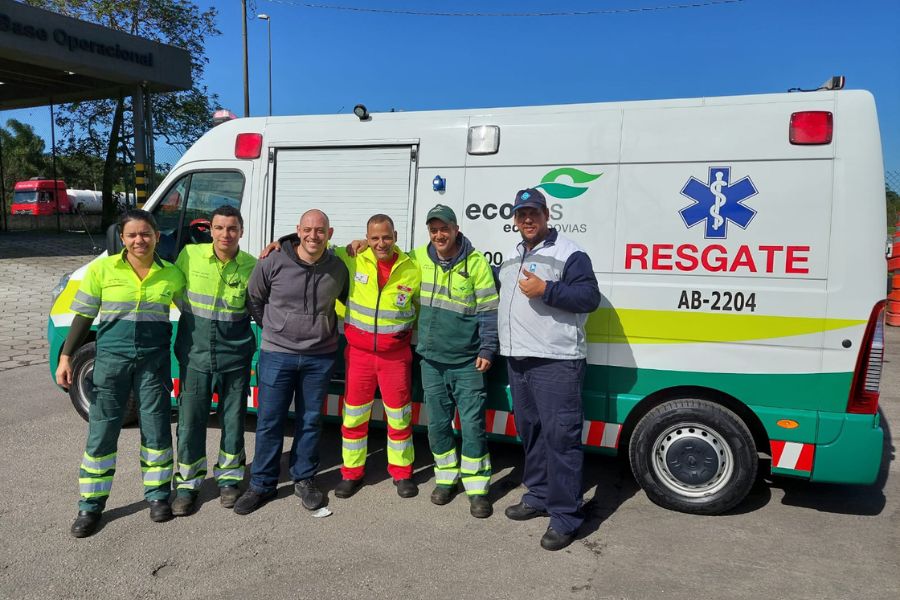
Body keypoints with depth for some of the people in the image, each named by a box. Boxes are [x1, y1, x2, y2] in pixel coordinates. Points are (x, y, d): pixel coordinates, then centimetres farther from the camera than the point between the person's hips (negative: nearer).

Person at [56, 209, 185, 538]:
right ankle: (91, 505, 18)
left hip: (154, 360, 1)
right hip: (111, 357, -1)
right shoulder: (102, 269, -3)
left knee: (156, 429, 8)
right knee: (101, 431, 5)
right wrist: (66, 357, -3)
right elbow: (83, 316, 2)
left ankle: (157, 494, 25)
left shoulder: (171, 274, 0)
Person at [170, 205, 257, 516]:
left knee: (233, 419, 12)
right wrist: (194, 315, 1)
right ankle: (188, 483, 25)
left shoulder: (251, 266, -6)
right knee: (191, 420, 8)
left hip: (235, 356, 0)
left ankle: (229, 477, 31)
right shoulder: (189, 255, -6)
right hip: (195, 354, 0)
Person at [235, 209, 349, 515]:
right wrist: (271, 328, 8)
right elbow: (255, 298, 6)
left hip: (320, 356, 2)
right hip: (277, 353, -2)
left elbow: (348, 300, 18)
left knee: (310, 420, 12)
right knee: (269, 421, 5)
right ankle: (262, 484, 20)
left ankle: (305, 479, 28)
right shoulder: (273, 262, -9)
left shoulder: (338, 268, -1)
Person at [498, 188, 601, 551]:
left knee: (559, 436, -8)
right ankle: (538, 496, 29)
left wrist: (546, 290, -23)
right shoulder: (512, 258, 19)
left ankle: (565, 516, -1)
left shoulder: (569, 254, -6)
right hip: (518, 359, 8)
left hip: (556, 362, -8)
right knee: (530, 431, 15)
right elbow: (502, 295, 32)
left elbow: (590, 297, -14)